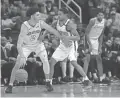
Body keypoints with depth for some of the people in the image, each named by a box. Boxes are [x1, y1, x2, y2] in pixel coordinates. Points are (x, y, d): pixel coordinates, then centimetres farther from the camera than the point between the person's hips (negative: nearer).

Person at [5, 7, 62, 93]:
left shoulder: (40, 23, -24)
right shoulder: (25, 26, -33)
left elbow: (53, 31, -14)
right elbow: (19, 44, -35)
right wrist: (22, 57, -44)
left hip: (38, 44, 3)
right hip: (26, 46, -3)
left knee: (45, 60, -14)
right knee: (17, 64, -10)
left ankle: (47, 82, 3)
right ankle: (10, 85, 2)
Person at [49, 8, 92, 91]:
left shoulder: (69, 24, -25)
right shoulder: (57, 23, -5)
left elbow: (78, 37, -29)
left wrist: (68, 38, -43)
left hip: (70, 46, -6)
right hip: (62, 46, 6)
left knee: (74, 63, -19)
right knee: (51, 63, -4)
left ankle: (86, 79, -5)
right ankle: (49, 83, 3)